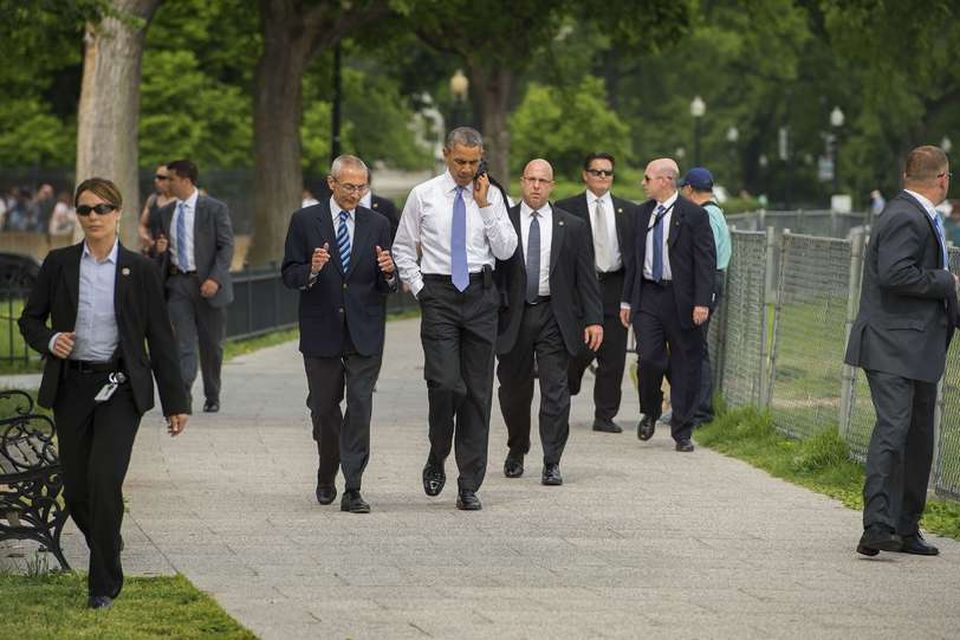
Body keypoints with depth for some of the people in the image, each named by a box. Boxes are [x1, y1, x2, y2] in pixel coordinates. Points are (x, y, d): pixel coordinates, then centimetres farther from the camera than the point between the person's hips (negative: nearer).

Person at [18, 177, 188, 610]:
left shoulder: (139, 270, 0)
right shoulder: (59, 264, 3)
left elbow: (160, 339, 3)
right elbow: (30, 319, 11)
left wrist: (174, 403, 2)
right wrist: (50, 341, -12)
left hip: (120, 388, -3)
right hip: (71, 387, 3)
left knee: (104, 479, -17)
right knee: (76, 489, 6)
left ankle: (104, 584, -7)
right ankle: (107, 550, 36)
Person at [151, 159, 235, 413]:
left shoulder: (215, 209, -3)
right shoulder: (165, 214, 11)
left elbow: (226, 246, -6)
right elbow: (161, 251, 21)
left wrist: (215, 278, -17)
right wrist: (159, 249, -5)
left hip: (207, 284, -2)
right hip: (177, 282, 3)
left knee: (211, 345, 8)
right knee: (182, 343, -10)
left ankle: (212, 397, 23)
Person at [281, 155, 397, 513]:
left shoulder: (377, 224, 7)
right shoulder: (305, 221, 2)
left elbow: (389, 286, 8)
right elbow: (289, 275, -1)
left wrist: (388, 273, -14)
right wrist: (312, 271, -21)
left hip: (364, 333, 0)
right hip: (321, 332, 0)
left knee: (360, 409, -9)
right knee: (324, 409, 9)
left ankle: (352, 490, -10)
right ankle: (327, 477, 33)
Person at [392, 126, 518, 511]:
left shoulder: (491, 197, 6)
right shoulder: (423, 196, 4)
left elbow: (506, 250, -2)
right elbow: (402, 248, 11)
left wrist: (485, 205, -6)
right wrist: (419, 288, 1)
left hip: (480, 295, 2)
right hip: (439, 295, -2)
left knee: (478, 391, 2)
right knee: (445, 384, -16)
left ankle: (469, 486, 6)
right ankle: (437, 460, 9)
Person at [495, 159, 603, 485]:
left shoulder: (572, 227, 6)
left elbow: (586, 277, 5)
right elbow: (490, 270, 1)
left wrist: (593, 319, -2)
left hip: (554, 317, 0)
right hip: (513, 317, 0)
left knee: (555, 391, -6)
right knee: (514, 391, 10)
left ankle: (552, 463, -4)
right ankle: (516, 452, 32)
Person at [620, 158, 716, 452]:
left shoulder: (694, 215, -6)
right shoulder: (643, 212, 11)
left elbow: (706, 261, -8)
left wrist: (702, 302, -16)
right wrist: (627, 299, 13)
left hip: (681, 299, -3)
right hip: (648, 295, 3)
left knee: (685, 366, 2)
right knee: (649, 358, -10)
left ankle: (682, 432, 11)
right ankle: (650, 413, 16)